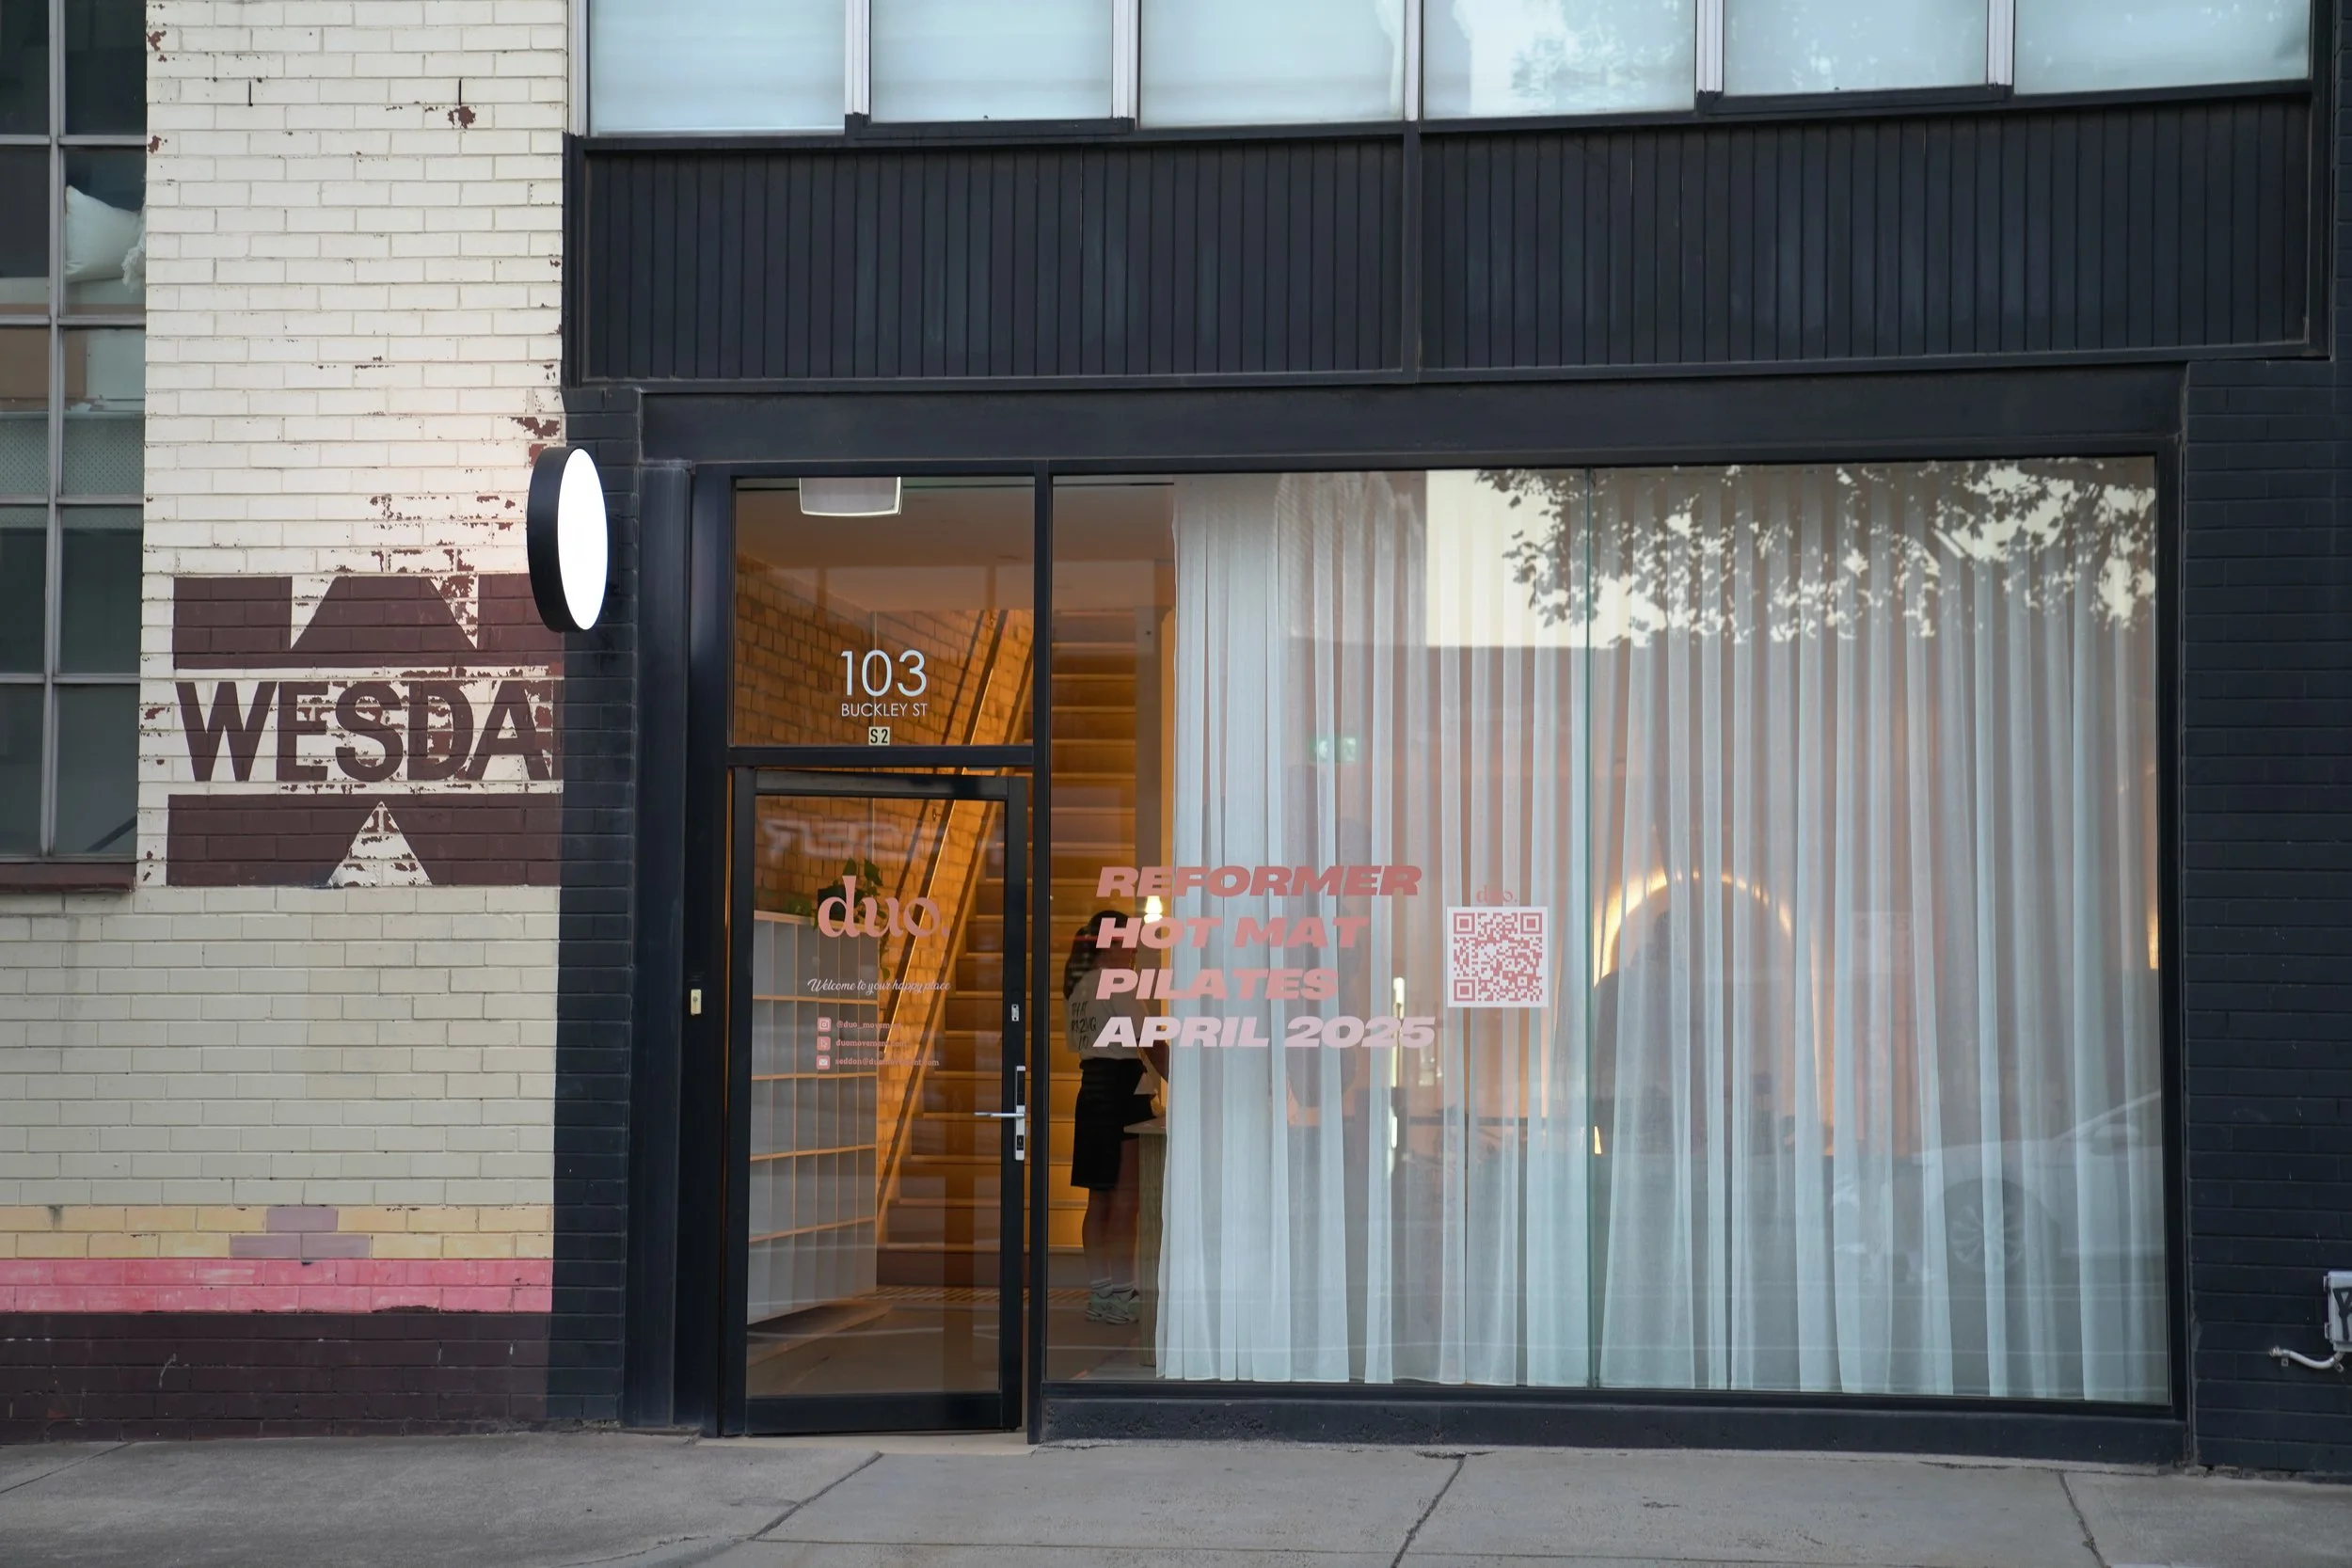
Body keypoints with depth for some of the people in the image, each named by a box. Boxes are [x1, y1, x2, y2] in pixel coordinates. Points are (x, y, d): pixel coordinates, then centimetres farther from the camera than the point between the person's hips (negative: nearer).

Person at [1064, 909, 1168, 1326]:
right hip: (1121, 1090, -9)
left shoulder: (1079, 988, 15)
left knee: (1100, 1198, 11)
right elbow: (1151, 1046, -13)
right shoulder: (1117, 986, -11)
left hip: (1091, 1088, 9)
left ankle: (1099, 1293, 13)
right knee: (1125, 1199, -6)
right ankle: (1121, 1295, -7)